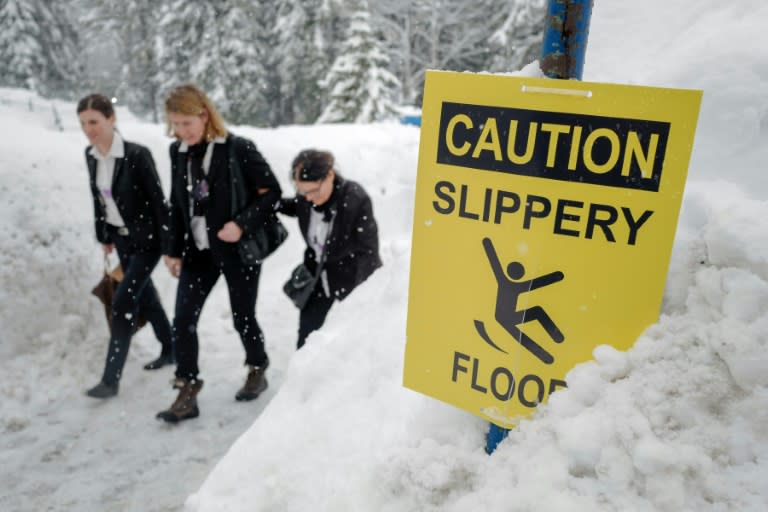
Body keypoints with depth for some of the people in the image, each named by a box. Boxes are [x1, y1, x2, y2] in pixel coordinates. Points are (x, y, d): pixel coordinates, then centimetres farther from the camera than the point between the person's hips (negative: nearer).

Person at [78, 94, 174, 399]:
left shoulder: (137, 155, -21)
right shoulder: (90, 155, 0)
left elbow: (158, 200, -18)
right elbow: (98, 197, 11)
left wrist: (169, 245, -17)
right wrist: (103, 235, 16)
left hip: (146, 238, -7)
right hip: (121, 237, 7)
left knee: (123, 303, -9)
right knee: (144, 297, 17)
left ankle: (111, 379, -1)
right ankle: (170, 350, 36)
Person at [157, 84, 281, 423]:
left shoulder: (238, 149, -15)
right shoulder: (178, 152, 4)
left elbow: (272, 193, -11)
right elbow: (177, 205, 11)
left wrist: (242, 224, -22)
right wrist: (173, 250, 9)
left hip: (240, 249, -5)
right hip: (199, 250, 5)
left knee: (243, 318, 8)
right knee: (183, 320, -1)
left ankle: (257, 371, 35)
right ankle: (187, 394, 11)